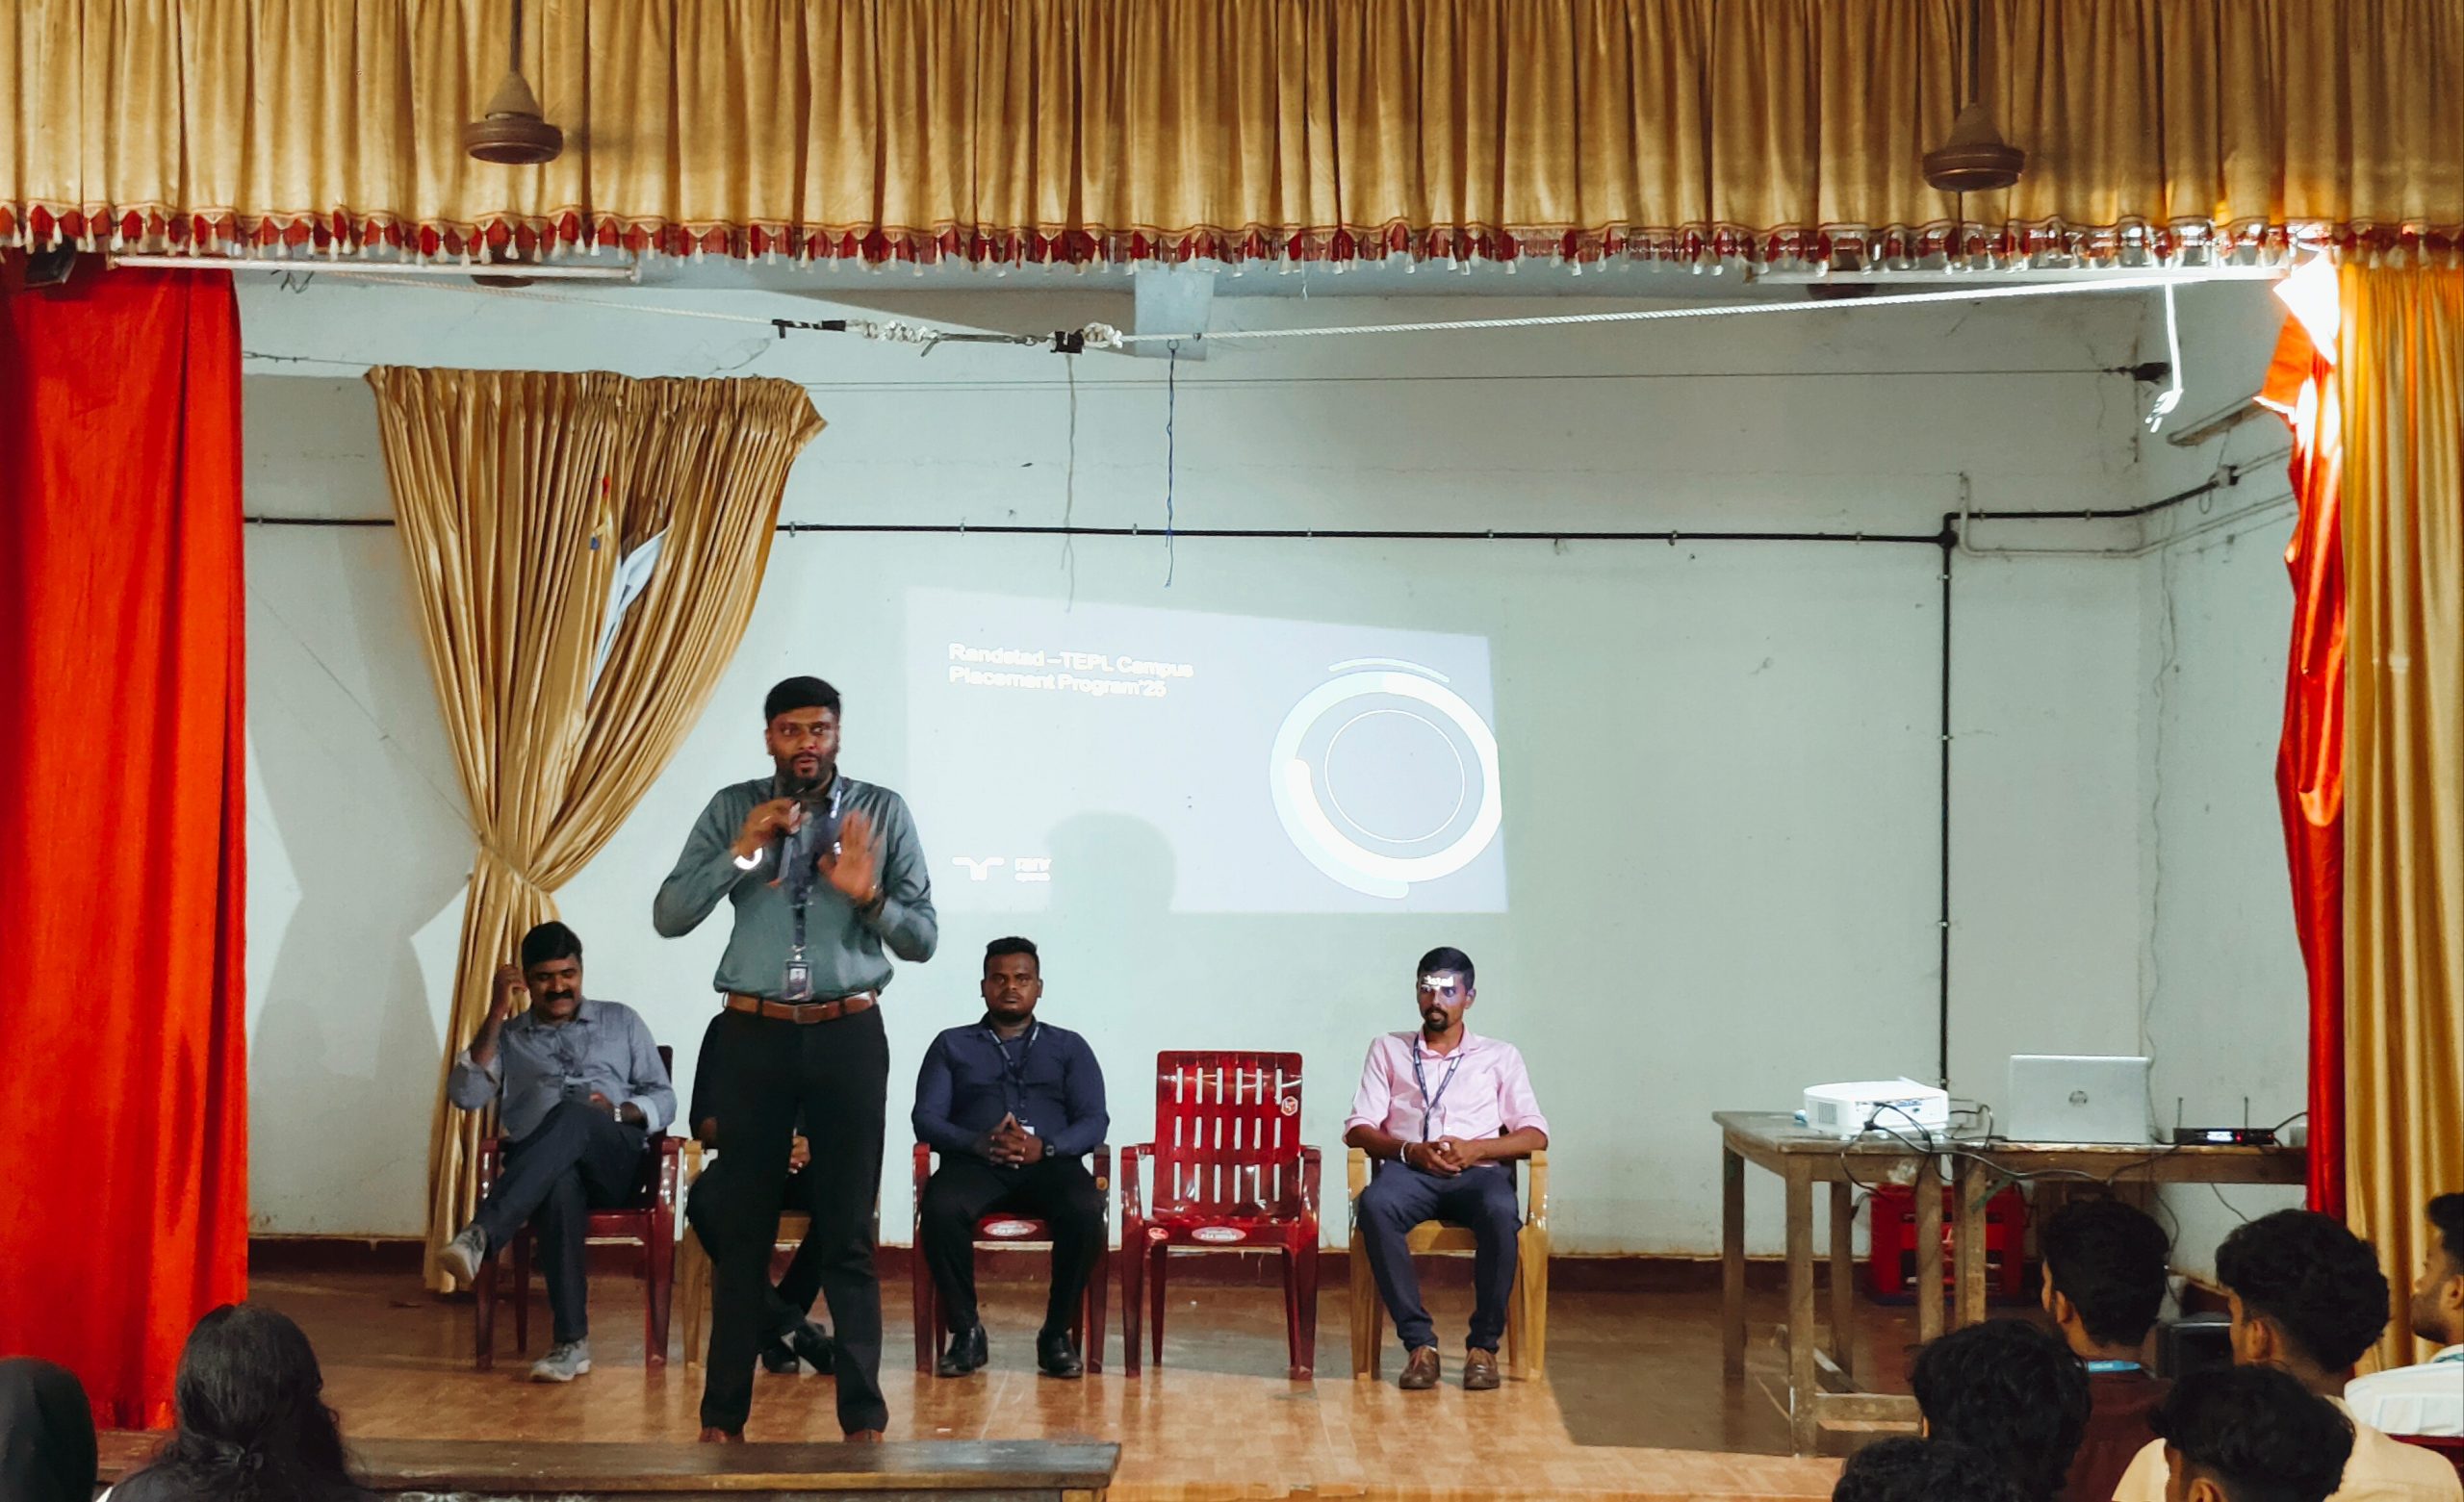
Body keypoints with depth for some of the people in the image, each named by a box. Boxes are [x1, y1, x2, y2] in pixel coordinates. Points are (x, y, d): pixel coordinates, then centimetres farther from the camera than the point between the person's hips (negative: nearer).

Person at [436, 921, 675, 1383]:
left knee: (570, 1115, -37)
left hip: (616, 1159, 0)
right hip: (539, 1169, 0)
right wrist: (496, 1014, 1)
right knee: (561, 1185, -41)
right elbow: (466, 1095, 4)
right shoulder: (507, 1036, 23)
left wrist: (619, 1112, -6)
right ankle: (572, 1341, -42)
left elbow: (664, 1100, 16)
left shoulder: (621, 1022, 22)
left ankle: (480, 1235, -50)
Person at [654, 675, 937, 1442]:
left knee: (848, 1234, 4)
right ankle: (722, 1413, 16)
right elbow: (669, 916, -4)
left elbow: (923, 939, 1)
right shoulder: (732, 809, 4)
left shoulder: (882, 811, 2)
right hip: (755, 1034, 1)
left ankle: (863, 1416, 9)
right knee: (743, 1228, 7)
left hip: (849, 1034, -1)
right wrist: (741, 850, -15)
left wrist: (869, 896, -18)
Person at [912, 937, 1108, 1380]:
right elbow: (926, 1119, 8)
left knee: (1085, 1211, -34)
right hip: (974, 1162, 0)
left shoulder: (1069, 1047, 20)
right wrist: (979, 1143, -14)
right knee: (940, 1208, -35)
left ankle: (1057, 1333, -17)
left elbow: (1094, 1122, 9)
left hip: (1051, 1163, 0)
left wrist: (1045, 1146, -13)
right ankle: (966, 1331, -18)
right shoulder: (952, 1045, 20)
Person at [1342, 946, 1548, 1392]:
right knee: (1374, 1205, -36)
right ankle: (1419, 1342, -31)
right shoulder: (1388, 1049, 21)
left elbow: (1535, 1136, 9)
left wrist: (1475, 1149, -10)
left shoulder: (1500, 1056, 20)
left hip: (1478, 1171, 0)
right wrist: (1410, 1151, -10)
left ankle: (1484, 1345, -24)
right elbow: (1357, 1129, 10)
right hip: (1409, 1170, 0)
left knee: (1501, 1213, -37)